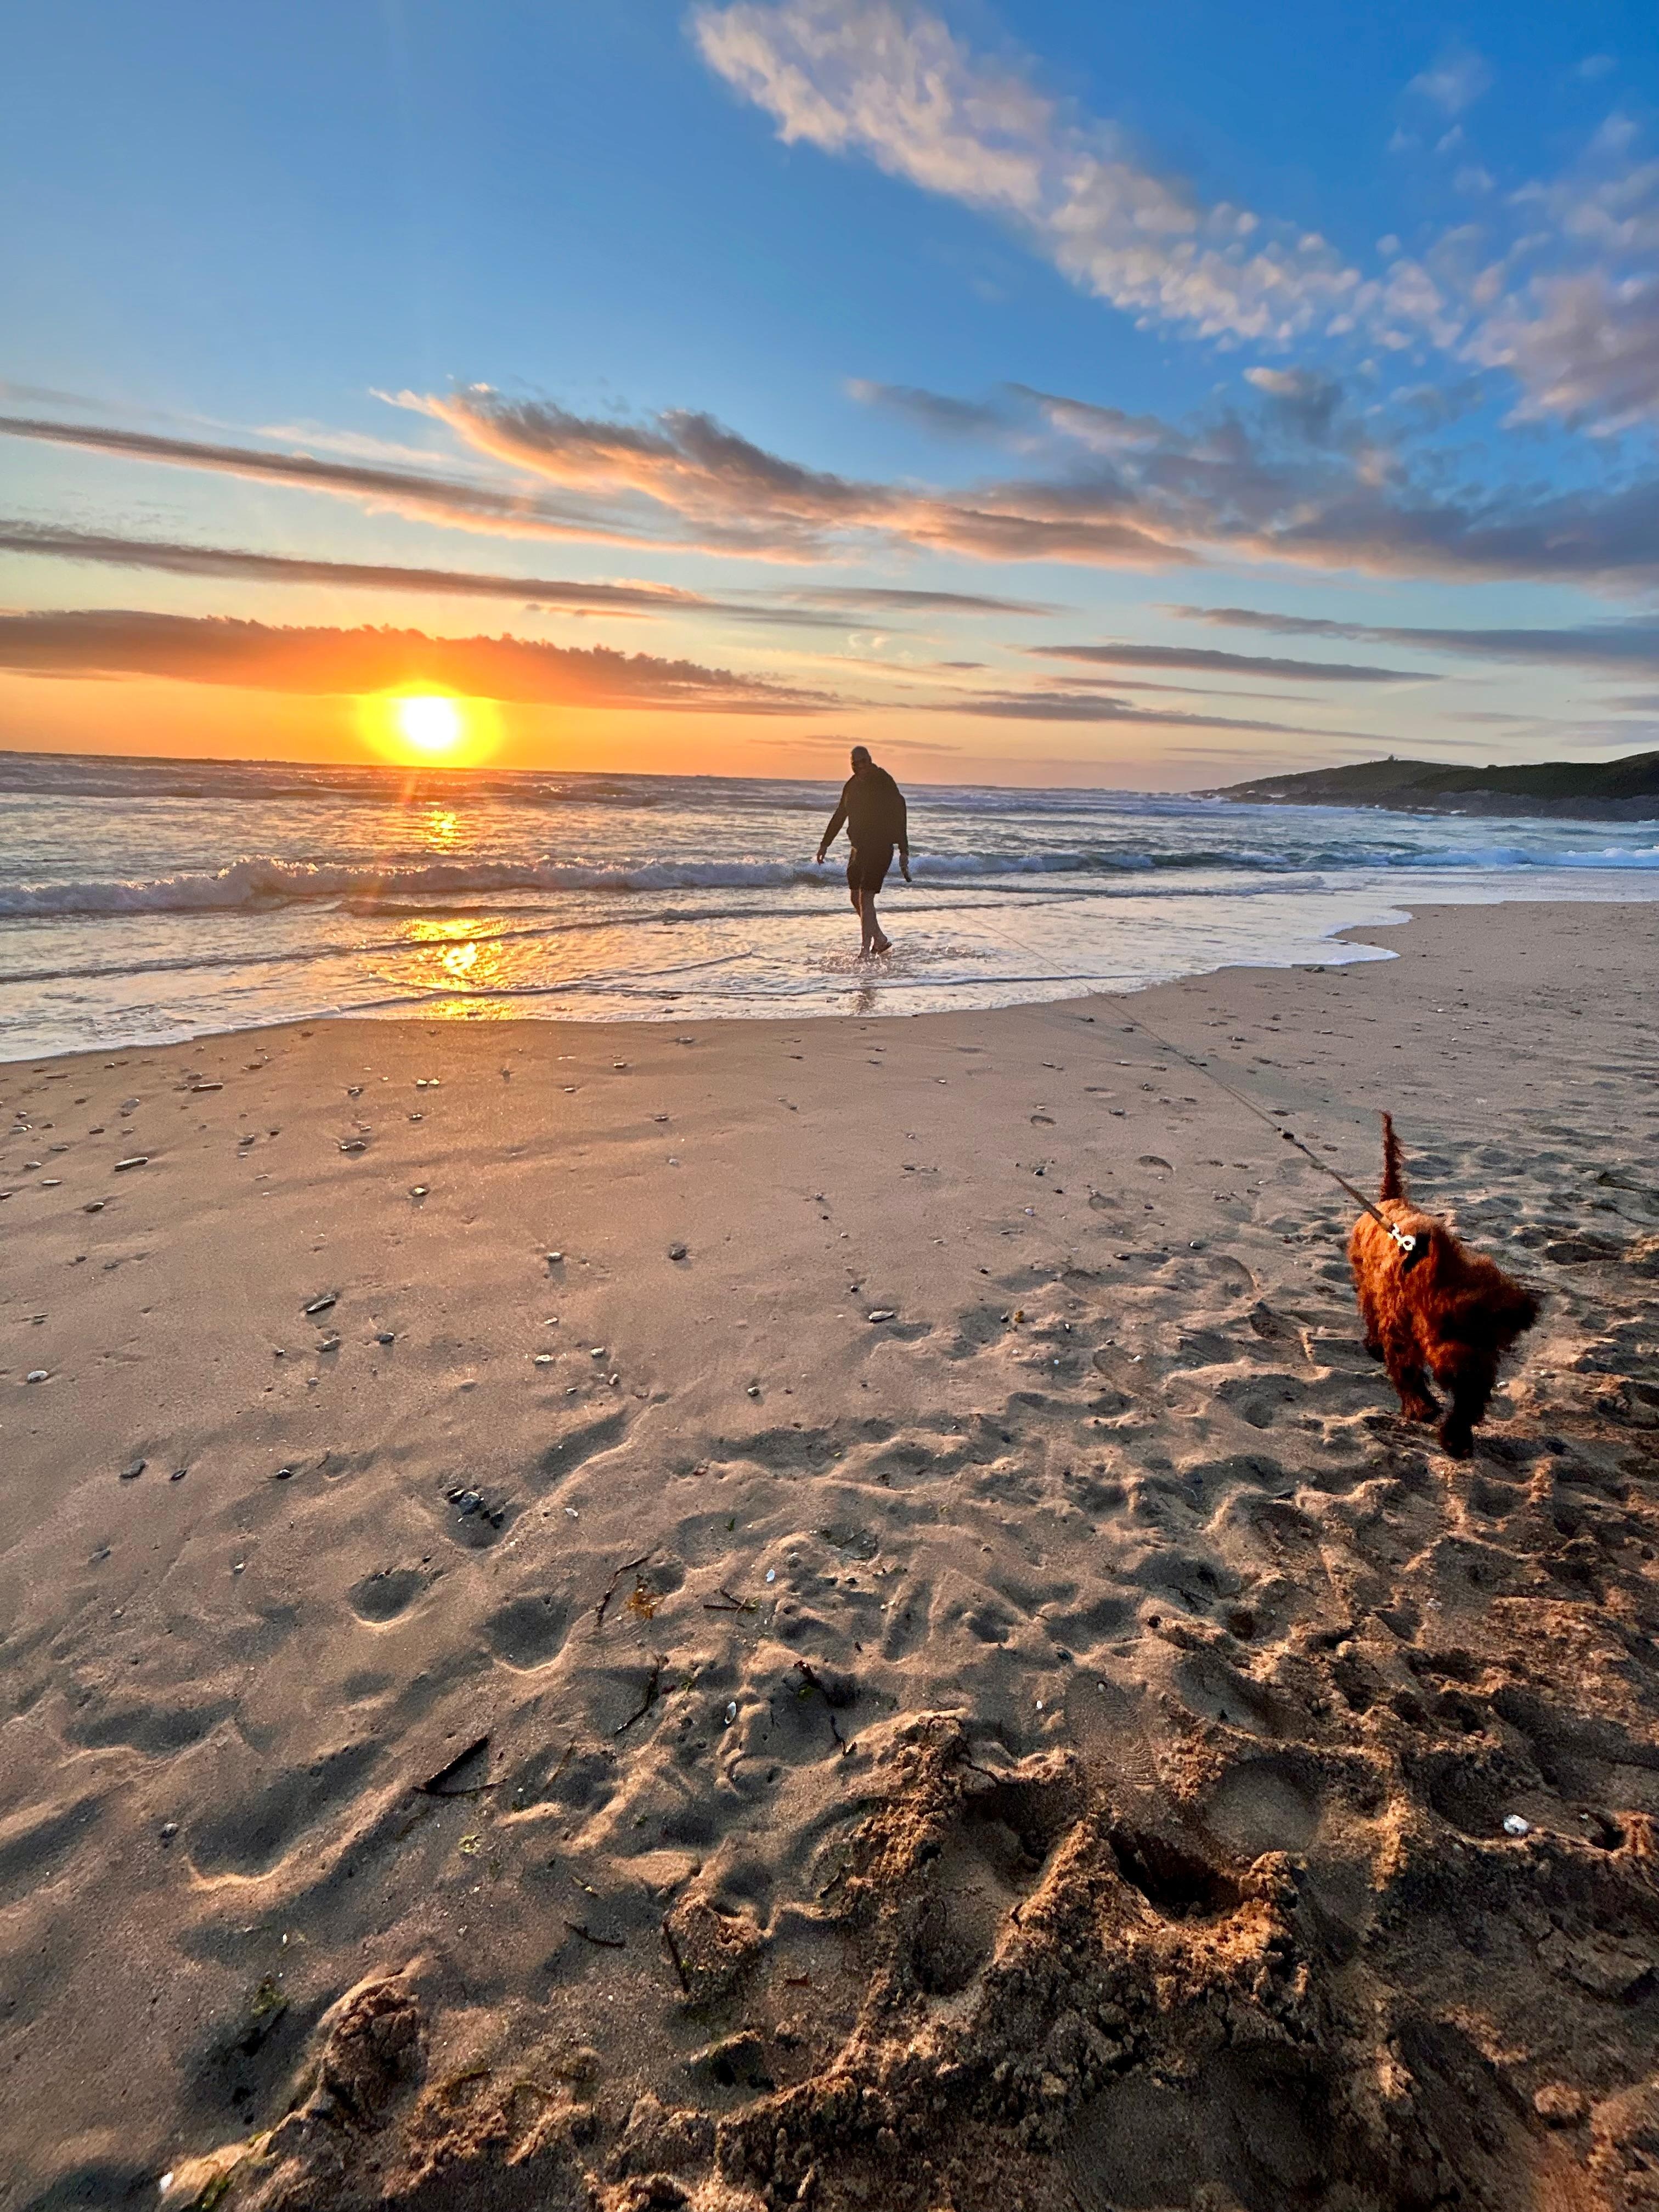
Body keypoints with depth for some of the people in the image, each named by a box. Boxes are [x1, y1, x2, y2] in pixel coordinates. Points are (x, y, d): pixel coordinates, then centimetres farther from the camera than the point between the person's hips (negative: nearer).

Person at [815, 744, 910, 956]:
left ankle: (866, 951, -10)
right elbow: (839, 815, 21)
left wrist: (904, 851, -19)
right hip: (859, 847, 8)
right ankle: (881, 941, 26)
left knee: (865, 897, -14)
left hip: (880, 849, -8)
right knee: (855, 897, 11)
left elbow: (899, 817, -13)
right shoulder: (852, 785, 10)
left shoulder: (885, 783, -10)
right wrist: (825, 843, 21)